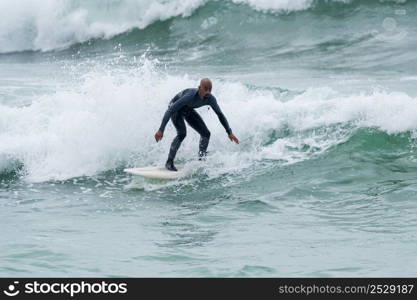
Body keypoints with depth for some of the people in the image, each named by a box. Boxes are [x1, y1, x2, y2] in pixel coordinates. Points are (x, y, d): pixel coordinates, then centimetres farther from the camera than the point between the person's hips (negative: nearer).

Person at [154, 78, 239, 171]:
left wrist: (229, 132, -6)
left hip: (188, 110, 6)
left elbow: (220, 115, -7)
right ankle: (169, 162, -18)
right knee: (182, 133, -27)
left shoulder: (210, 99, -25)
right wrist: (161, 130, -43)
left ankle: (201, 159, 13)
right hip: (175, 108, -6)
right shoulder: (190, 96, -42)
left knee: (206, 133, -2)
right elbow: (170, 110, -39)